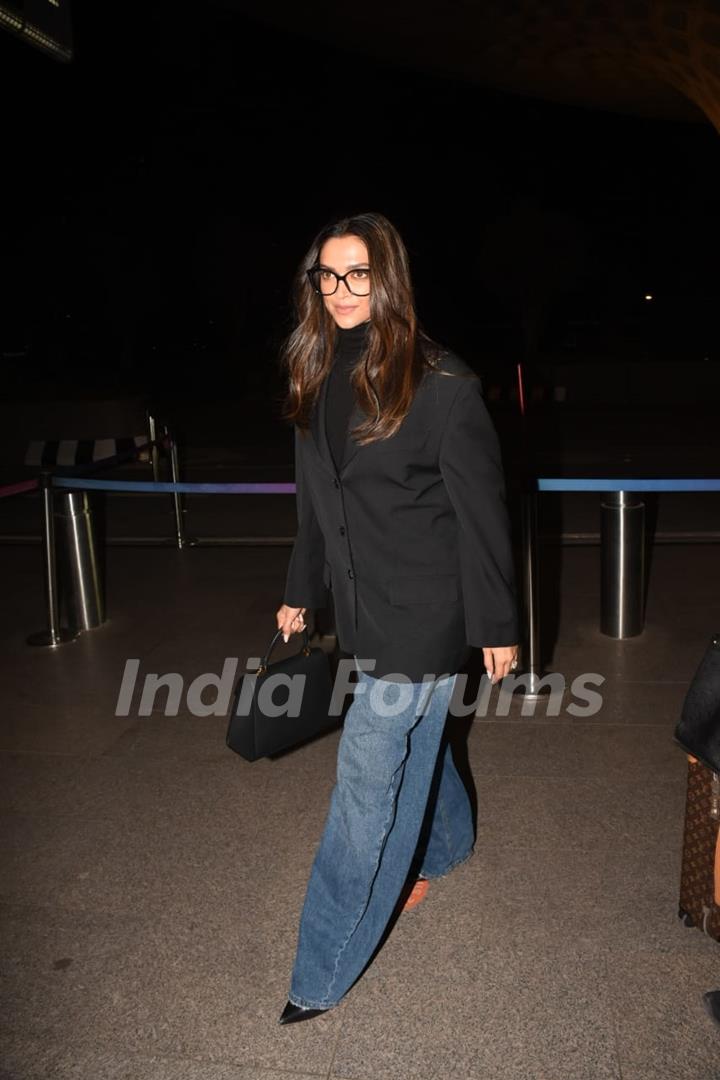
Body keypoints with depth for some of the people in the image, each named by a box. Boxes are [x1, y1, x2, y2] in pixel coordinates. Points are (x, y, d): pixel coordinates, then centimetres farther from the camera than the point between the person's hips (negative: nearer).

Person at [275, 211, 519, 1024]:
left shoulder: (440, 383, -15)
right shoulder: (318, 381, 5)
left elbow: (481, 511, -11)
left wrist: (495, 625, -8)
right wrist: (301, 592, 18)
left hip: (423, 610, -7)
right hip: (363, 605, 7)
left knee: (367, 772, -2)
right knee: (413, 736, 24)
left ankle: (323, 972, 13)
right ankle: (448, 844, 53)